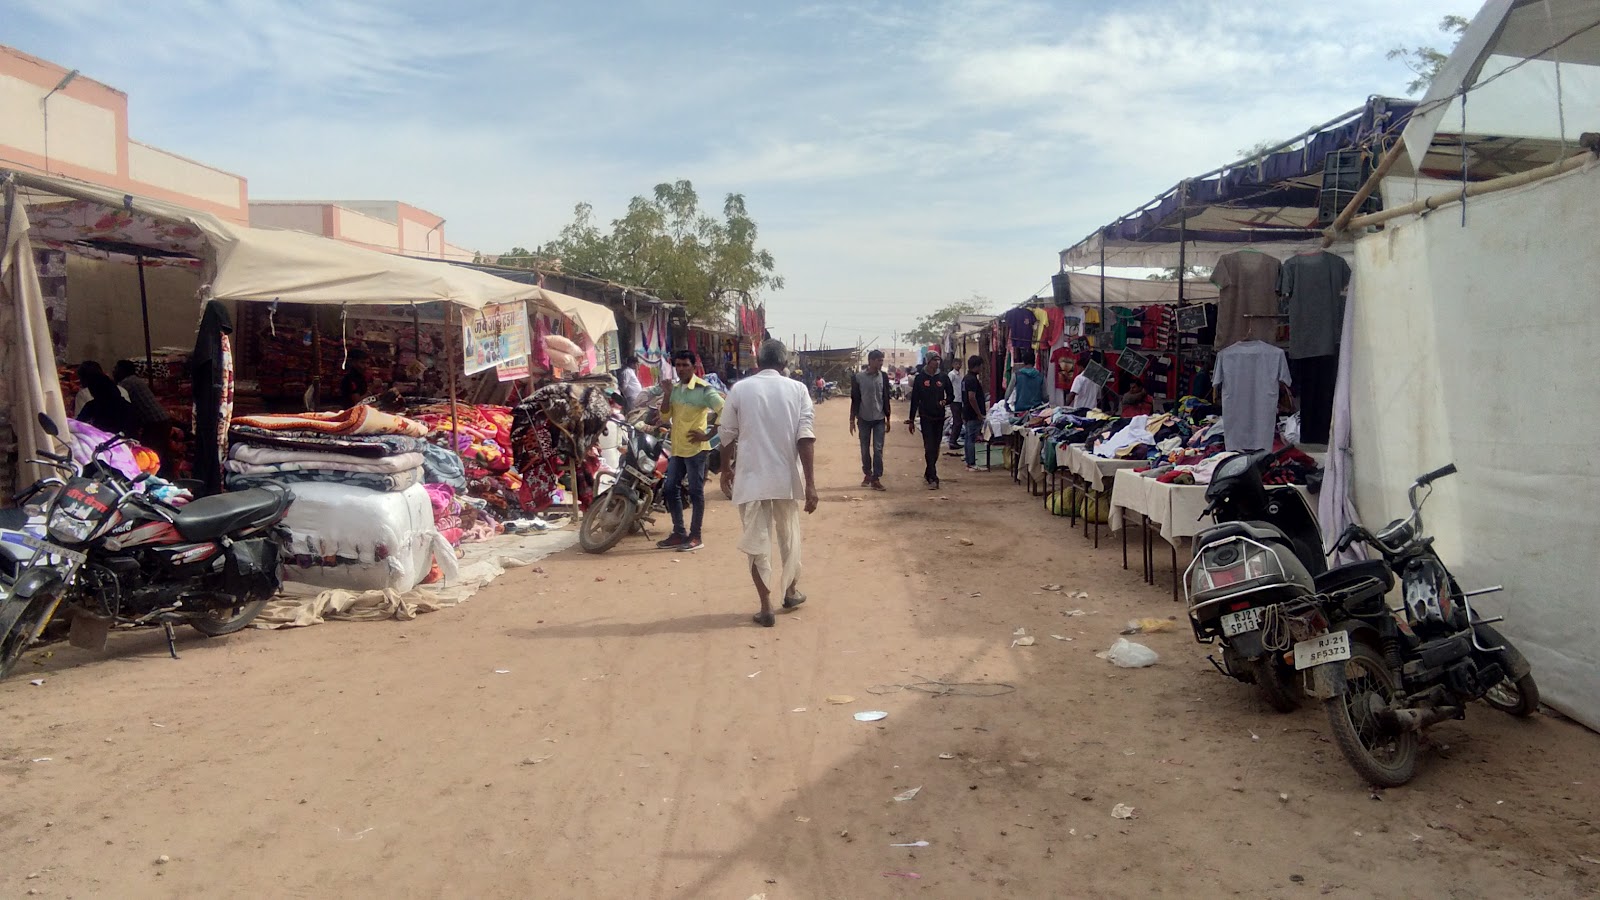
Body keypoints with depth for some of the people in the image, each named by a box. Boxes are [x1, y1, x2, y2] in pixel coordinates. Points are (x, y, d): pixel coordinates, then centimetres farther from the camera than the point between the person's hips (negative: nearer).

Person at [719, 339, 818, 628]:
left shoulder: (740, 389, -1)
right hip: (787, 477, 1)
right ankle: (791, 591, 36)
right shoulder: (797, 389, -1)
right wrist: (810, 482, -8)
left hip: (750, 477, -1)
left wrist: (726, 469, 20)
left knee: (757, 541, 6)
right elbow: (805, 437, -8)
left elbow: (728, 435, 4)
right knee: (789, 535, 20)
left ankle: (766, 607, 5)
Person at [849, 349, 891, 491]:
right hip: (864, 419, -1)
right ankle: (867, 474, 23)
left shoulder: (883, 376, 2)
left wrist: (888, 418, 9)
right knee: (865, 449, 8)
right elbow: (855, 399, 0)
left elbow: (886, 398, 8)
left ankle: (876, 478, -2)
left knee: (878, 449, -4)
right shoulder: (858, 377, -5)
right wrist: (852, 419, 0)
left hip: (879, 419, 1)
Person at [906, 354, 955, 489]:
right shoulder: (920, 378, -1)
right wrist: (911, 420, 0)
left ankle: (928, 474, 27)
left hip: (939, 418, 3)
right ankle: (933, 478, -14)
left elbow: (951, 395, 13)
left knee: (935, 448, 11)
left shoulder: (943, 378, 5)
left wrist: (945, 401, -11)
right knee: (929, 447, -10)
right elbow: (914, 400, 1)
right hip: (926, 418, -3)